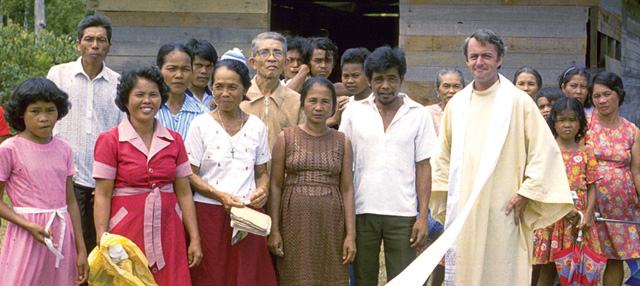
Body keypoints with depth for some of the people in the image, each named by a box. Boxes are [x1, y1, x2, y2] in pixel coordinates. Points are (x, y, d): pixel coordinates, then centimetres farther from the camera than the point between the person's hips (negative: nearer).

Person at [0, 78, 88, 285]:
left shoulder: (63, 149, 8)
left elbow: (70, 202, 10)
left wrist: (81, 251, 8)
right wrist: (29, 226, -17)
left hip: (61, 234, 4)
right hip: (26, 237, -4)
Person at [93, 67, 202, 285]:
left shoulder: (174, 140, 10)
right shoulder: (110, 141, -1)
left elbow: (184, 193, 10)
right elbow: (102, 196, -5)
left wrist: (195, 238, 6)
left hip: (167, 233, 3)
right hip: (127, 232, -3)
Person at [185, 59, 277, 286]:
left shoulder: (256, 126, 10)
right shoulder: (201, 124, 1)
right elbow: (190, 174, -2)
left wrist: (262, 190, -6)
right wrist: (220, 195, -16)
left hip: (248, 214, 2)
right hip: (210, 214, -2)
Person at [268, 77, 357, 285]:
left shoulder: (342, 142, 6)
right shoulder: (286, 138, 4)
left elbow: (347, 189, 4)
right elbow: (275, 185, 2)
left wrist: (351, 234, -2)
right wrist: (274, 230, -4)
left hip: (331, 223, 1)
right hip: (295, 221, -1)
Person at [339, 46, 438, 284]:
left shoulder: (418, 115, 4)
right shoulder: (353, 113, 6)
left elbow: (423, 167, 4)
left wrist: (423, 216, -3)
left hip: (403, 214, -1)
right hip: (362, 212, 1)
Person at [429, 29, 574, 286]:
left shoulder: (519, 102, -1)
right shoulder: (456, 104, 12)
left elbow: (545, 151, -3)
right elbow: (444, 156, 19)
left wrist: (525, 194, -8)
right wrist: (445, 199, 10)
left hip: (501, 212, -4)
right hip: (461, 211, 4)